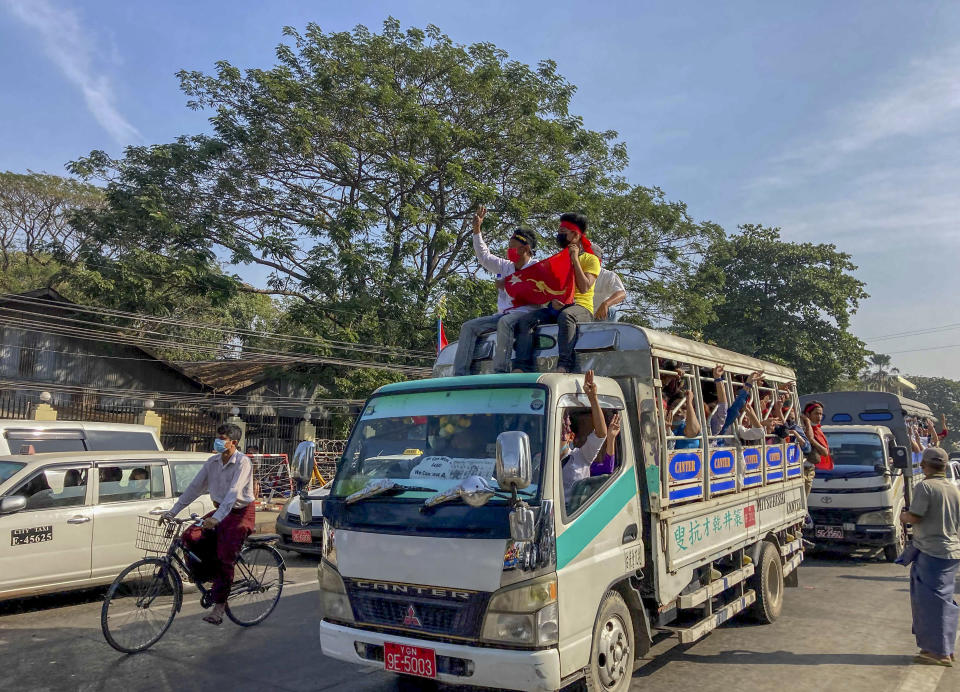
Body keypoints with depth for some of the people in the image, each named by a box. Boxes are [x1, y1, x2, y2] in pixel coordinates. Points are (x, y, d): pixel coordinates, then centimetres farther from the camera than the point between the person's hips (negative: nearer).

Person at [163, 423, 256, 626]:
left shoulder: (242, 462, -18)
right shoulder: (213, 462, 3)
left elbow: (233, 492, -30)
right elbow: (195, 487, 3)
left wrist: (217, 518, -41)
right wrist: (173, 511, -3)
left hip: (241, 514, -7)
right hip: (221, 510, 7)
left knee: (225, 557, -15)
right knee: (190, 537, -12)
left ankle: (219, 606, -5)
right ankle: (213, 573, 9)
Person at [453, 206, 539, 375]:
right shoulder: (505, 266, 21)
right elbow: (484, 256, 25)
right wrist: (477, 230, 20)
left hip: (525, 313, -8)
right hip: (503, 314, 8)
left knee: (505, 322, -40)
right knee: (468, 326, -8)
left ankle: (500, 371, -41)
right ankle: (460, 374, -19)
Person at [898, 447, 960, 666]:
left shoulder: (924, 487, -14)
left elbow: (914, 517, -17)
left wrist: (903, 516, 3)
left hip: (931, 551, -8)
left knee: (931, 601, -2)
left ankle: (939, 652, 1)